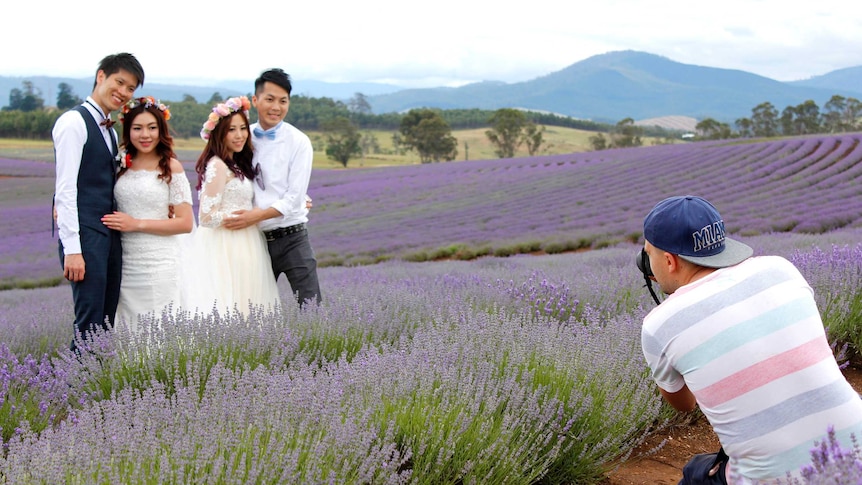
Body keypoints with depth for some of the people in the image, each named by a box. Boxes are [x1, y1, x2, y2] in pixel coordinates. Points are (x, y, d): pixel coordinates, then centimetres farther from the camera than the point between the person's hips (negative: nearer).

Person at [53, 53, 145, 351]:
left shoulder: (110, 130, 20)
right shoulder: (74, 122, -7)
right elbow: (65, 189, -14)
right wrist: (72, 248, -18)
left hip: (110, 235, 9)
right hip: (85, 235, -9)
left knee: (106, 323, 8)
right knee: (90, 324, -10)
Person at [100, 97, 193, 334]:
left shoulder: (170, 167, -4)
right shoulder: (121, 164, 8)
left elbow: (185, 223, -7)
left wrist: (137, 224, -12)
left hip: (158, 263, -4)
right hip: (124, 263, 4)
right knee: (128, 332, 8)